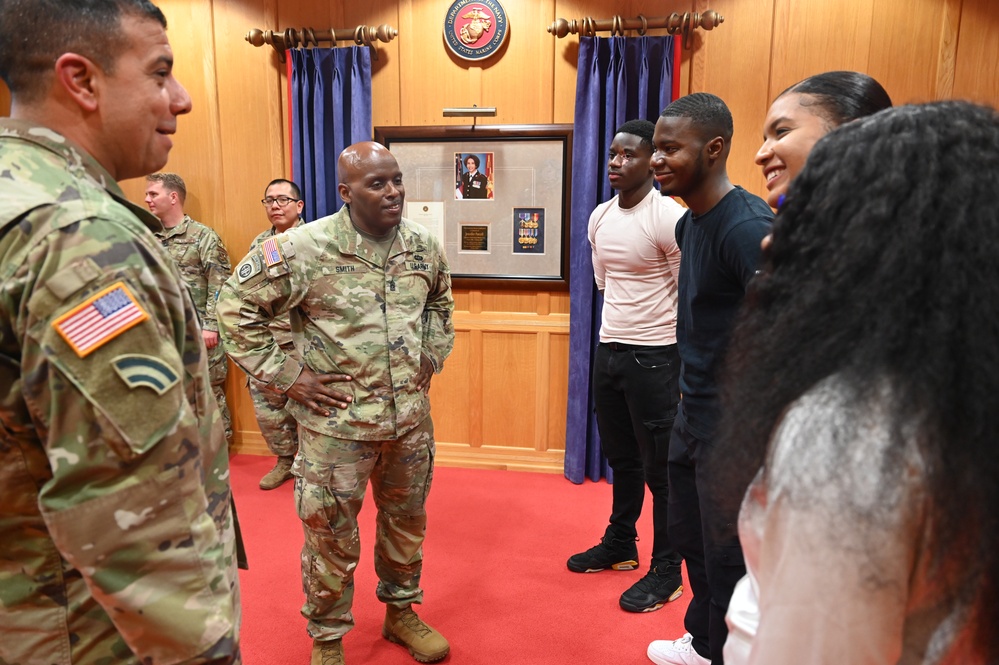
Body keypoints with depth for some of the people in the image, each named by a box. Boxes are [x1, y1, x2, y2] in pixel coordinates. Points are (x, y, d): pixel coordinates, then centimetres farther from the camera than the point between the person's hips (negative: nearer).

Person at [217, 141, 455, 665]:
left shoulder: (424, 246, 1)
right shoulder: (304, 248, -15)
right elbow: (235, 307, -7)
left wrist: (431, 357, 10)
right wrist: (285, 375, -10)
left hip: (411, 418, 5)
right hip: (336, 423, -4)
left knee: (407, 522, 21)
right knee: (332, 538, 11)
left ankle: (401, 611, 45)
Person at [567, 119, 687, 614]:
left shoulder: (668, 219, -14)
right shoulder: (599, 218, 9)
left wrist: (680, 364, -9)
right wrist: (617, 335, 17)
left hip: (653, 355, -7)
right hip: (608, 349, 7)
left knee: (660, 466, 3)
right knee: (621, 457, 20)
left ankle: (666, 571, 20)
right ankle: (619, 544, 38)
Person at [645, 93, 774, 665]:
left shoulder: (745, 225, -21)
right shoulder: (690, 222, 8)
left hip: (734, 424, -9)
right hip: (693, 413, 9)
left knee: (727, 554, 8)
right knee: (689, 535, 23)